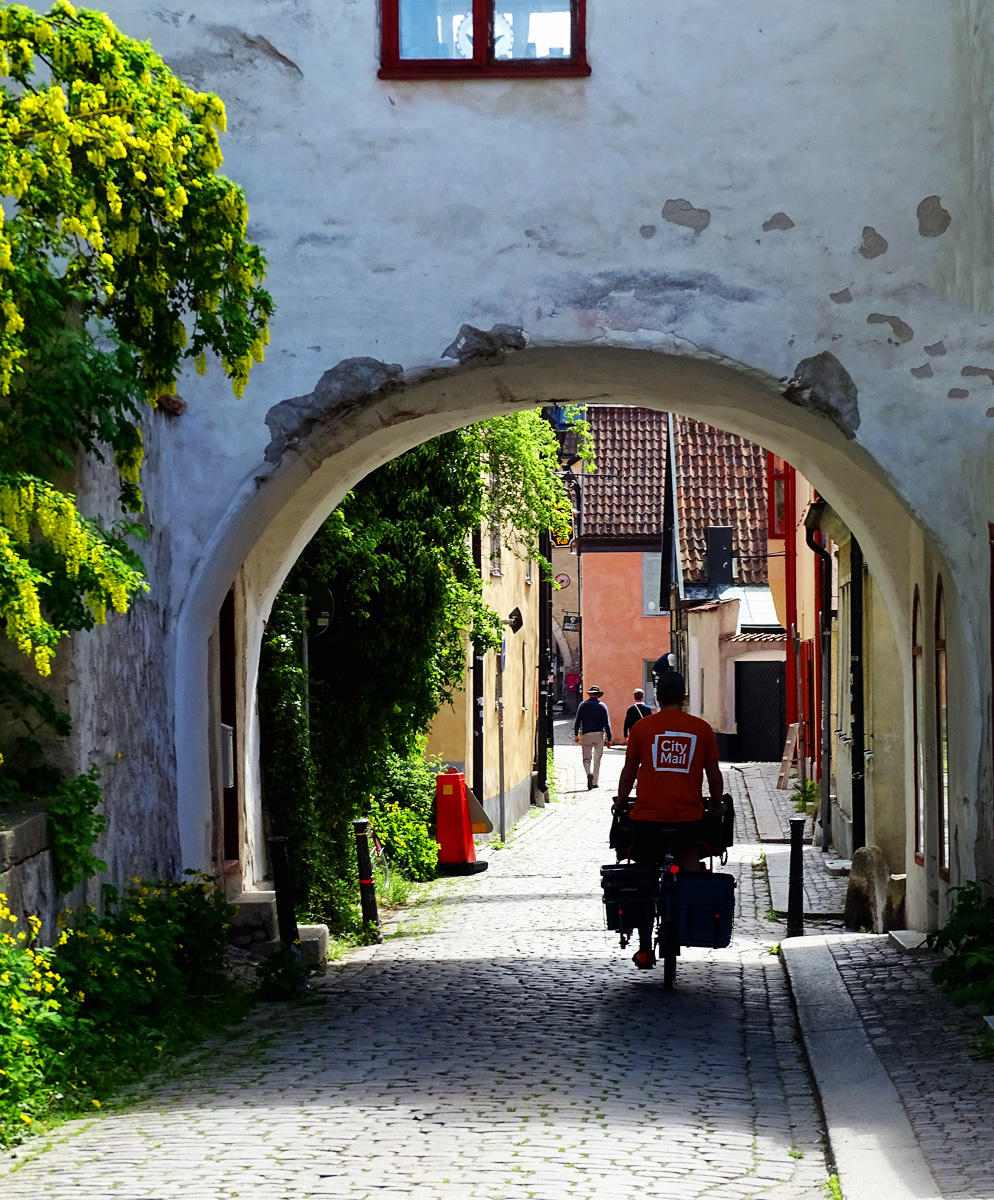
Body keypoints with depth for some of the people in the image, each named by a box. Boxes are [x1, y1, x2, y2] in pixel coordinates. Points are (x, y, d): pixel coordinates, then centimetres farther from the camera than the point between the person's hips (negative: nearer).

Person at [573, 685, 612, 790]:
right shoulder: (602, 706, 2)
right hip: (599, 734, 1)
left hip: (586, 734, -1)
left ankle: (589, 773, -28)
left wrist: (576, 734, 14)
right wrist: (609, 739, 1)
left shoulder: (583, 705, 2)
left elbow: (577, 721, 2)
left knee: (587, 758, 2)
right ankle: (595, 782, 15)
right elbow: (607, 723, -1)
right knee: (597, 759, 12)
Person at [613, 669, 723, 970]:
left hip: (647, 813, 0)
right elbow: (714, 774, 8)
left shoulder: (642, 727, 1)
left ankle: (645, 950, 8)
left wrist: (620, 803, 22)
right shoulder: (701, 729, 3)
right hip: (688, 814, 0)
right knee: (688, 851, 28)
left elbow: (629, 772, 7)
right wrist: (716, 806, 23)